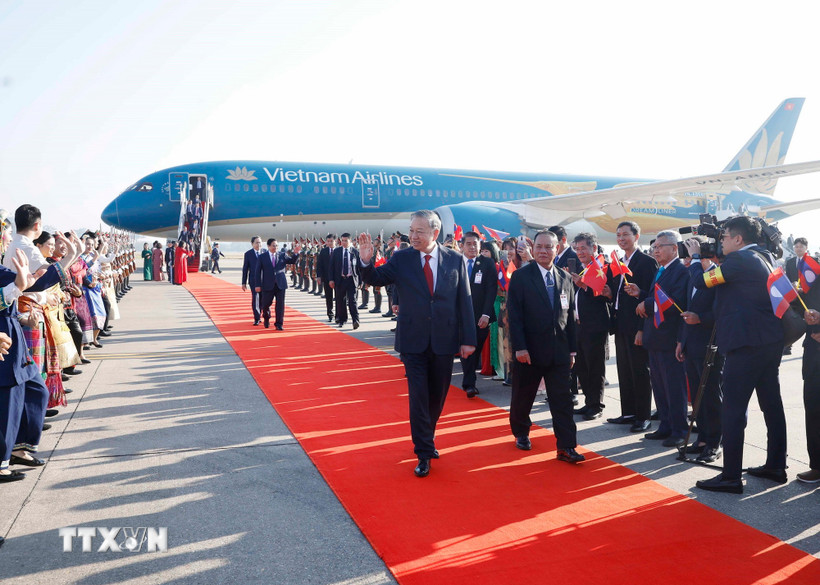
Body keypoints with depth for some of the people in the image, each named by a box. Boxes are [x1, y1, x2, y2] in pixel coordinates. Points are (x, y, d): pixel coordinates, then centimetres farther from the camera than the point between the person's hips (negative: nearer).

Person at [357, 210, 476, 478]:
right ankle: (424, 454, 8)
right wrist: (366, 261, -26)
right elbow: (376, 279, -5)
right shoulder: (401, 258, -2)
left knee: (437, 396, 14)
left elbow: (465, 301, 0)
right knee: (418, 396, -2)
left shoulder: (455, 260, 0)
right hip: (413, 342, -1)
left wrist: (468, 339, -3)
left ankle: (427, 440, 35)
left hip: (444, 342, 2)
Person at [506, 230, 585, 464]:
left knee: (562, 400, 0)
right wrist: (519, 347, -16)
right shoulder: (520, 277, -5)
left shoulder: (565, 278, 8)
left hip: (559, 351, 3)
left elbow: (570, 316, 10)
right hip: (529, 350, -3)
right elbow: (514, 315, -10)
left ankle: (566, 446, 4)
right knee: (523, 396, 11)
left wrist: (572, 349, 8)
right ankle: (521, 433, 33)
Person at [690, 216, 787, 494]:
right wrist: (707, 262, 15)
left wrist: (696, 257, 7)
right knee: (771, 404, 16)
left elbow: (701, 281, -8)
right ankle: (776, 466, 26)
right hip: (772, 340, 10)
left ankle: (731, 477, -2)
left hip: (746, 343, -10)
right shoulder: (766, 257, 15)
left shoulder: (738, 259, -13)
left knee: (733, 409, -5)